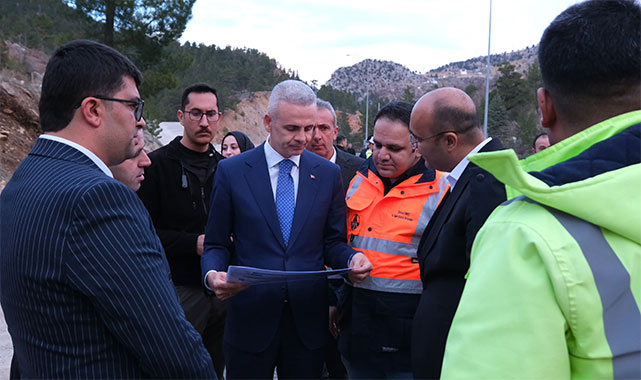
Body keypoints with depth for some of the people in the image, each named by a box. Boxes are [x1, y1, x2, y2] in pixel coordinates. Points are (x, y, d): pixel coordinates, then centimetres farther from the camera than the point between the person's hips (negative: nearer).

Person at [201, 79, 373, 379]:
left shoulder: (328, 174, 3)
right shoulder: (231, 171, -3)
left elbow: (332, 241, 8)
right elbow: (216, 244, 1)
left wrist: (352, 259, -14)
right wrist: (213, 274, -20)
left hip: (309, 320, 2)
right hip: (250, 319, -1)